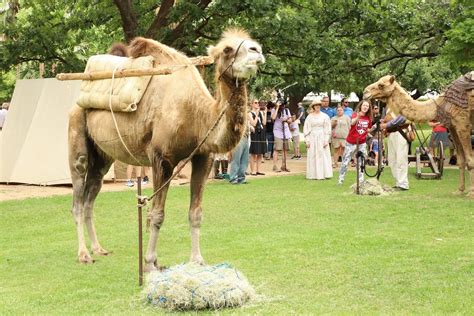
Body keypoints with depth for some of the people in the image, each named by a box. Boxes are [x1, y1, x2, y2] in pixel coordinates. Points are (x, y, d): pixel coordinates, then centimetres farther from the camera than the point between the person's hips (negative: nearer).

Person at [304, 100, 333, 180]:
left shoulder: (324, 116, 2)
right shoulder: (309, 117, 4)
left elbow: (327, 129, 1)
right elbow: (306, 129, 4)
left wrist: (326, 140, -6)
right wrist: (307, 140, -2)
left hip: (322, 138, -1)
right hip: (312, 138, 1)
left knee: (323, 155, -2)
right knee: (313, 156, 0)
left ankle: (324, 174, 2)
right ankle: (314, 174, 3)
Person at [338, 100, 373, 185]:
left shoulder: (368, 118, 0)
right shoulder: (355, 114, -14)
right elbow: (352, 123, -38)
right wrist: (357, 117, -57)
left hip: (362, 143, 4)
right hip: (351, 142, -4)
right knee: (345, 161, 4)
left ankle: (361, 180, 16)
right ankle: (341, 179, 13)